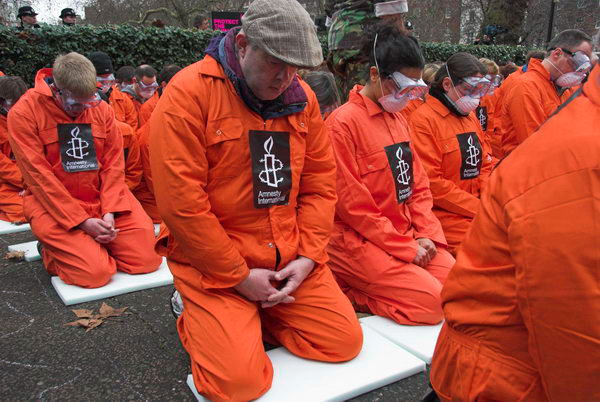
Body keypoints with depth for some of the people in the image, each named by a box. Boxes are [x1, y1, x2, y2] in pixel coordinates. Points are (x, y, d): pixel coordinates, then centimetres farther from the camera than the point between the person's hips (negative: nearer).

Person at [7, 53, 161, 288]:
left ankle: (94, 244, 20)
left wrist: (109, 211, -13)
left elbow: (113, 164, 1)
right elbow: (39, 177, -13)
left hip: (104, 199, 4)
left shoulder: (102, 109, 1)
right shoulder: (24, 113, -10)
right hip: (53, 206, -4)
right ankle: (52, 250, 12)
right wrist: (82, 221, -18)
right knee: (95, 272, -20)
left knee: (147, 259, -7)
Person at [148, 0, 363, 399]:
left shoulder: (302, 97, 3)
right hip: (213, 263, -5)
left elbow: (321, 182, 5)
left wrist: (308, 255, -6)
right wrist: (240, 276, -15)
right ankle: (199, 318, 18)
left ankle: (255, 317, 23)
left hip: (290, 258, 6)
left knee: (345, 341, 3)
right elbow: (181, 203, -19)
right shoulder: (189, 92, -15)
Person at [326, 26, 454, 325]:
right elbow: (352, 205, -15)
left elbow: (418, 185, 14)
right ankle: (347, 293, -1)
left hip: (408, 235, 9)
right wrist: (406, 247, -13)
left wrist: (427, 235, 0)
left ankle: (361, 288, 7)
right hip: (359, 241, -8)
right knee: (431, 302, -17)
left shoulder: (398, 119, 13)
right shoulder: (343, 122, -13)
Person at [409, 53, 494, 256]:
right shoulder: (423, 119, -11)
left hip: (477, 209, 8)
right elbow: (431, 183, -16)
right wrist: (480, 208, -13)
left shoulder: (470, 116, 15)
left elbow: (485, 165, 19)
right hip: (445, 215, -8)